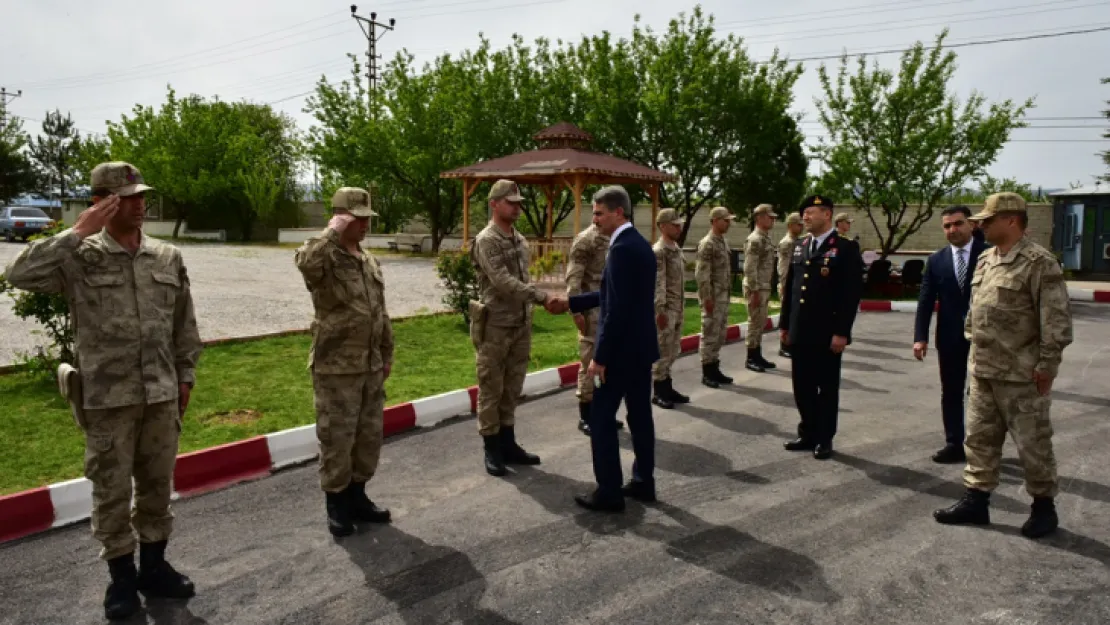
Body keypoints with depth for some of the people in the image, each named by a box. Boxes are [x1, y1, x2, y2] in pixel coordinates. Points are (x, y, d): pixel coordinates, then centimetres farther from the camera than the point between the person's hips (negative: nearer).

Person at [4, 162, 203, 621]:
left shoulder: (168, 258, 4)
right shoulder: (79, 258, -5)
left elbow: (185, 324, 11)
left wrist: (185, 376, 11)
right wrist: (78, 233, -21)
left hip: (162, 394, 3)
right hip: (108, 398, -3)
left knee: (158, 485, 14)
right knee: (112, 491, 9)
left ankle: (154, 567, 31)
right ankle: (122, 577, 25)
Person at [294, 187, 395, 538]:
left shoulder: (371, 262, 12)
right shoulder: (324, 260, -11)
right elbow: (304, 261, -39)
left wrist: (387, 354, 18)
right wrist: (333, 232, -29)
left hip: (370, 366, 7)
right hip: (336, 368, -7)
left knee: (370, 434, 15)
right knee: (337, 437, 2)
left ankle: (357, 496, 31)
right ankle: (336, 504, 19)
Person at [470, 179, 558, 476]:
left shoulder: (521, 240, 12)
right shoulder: (486, 240, -13)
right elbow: (503, 282, -24)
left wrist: (529, 314, 14)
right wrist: (543, 297, -30)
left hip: (521, 326, 7)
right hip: (495, 328, -7)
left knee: (512, 389, 14)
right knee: (491, 390, 2)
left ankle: (508, 443, 24)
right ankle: (492, 449, 11)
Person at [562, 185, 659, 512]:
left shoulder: (622, 248, -19)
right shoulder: (641, 244, 12)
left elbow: (617, 308, -25)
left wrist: (600, 356, -21)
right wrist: (571, 302, 18)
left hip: (622, 350, -10)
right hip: (642, 346, 10)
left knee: (601, 418, -1)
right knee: (640, 415, 15)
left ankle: (609, 492, 6)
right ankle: (643, 482, 25)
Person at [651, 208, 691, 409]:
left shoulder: (677, 248, 13)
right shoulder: (658, 251, -15)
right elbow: (657, 283, -20)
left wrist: (681, 308, 18)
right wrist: (660, 310, -23)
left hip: (678, 308, 9)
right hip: (666, 309, -9)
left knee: (672, 351, 14)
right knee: (662, 351, -1)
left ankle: (667, 388, 24)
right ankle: (658, 392, 8)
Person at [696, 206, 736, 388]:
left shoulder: (723, 241, 13)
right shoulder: (707, 243, -14)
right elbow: (702, 274, -19)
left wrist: (727, 294, 16)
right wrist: (707, 298, -20)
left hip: (723, 296, 9)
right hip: (712, 297, -9)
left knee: (720, 334, 13)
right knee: (710, 334, -2)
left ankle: (715, 369, 22)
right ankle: (707, 373, 6)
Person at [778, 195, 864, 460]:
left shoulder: (846, 249, -7)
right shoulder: (799, 247, 12)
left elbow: (852, 294, -11)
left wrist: (842, 332, -16)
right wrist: (784, 324, 12)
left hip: (827, 334, -6)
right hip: (799, 333, 6)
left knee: (827, 388, 6)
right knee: (802, 386, 12)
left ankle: (824, 439, 18)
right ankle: (808, 434, 25)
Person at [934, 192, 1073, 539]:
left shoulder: (1039, 262, -14)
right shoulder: (985, 260, 11)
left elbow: (1056, 317, -17)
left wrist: (1047, 364, -17)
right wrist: (972, 344, 17)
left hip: (1021, 374, -8)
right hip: (983, 370, 8)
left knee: (1032, 443, 6)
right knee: (979, 438, 12)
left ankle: (1044, 506, 23)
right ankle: (976, 500, 22)